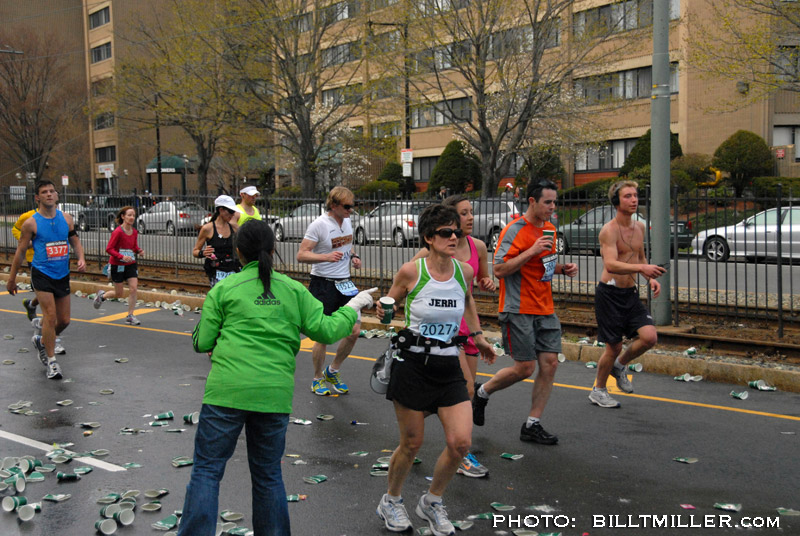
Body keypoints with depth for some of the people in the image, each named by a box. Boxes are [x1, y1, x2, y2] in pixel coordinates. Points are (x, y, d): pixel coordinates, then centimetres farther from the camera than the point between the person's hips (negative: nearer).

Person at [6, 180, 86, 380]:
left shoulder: (66, 219, 4)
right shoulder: (31, 223, -7)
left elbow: (75, 242, 12)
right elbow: (20, 251, 0)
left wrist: (81, 259, -9)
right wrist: (12, 278, 4)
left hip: (62, 275, 5)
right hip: (42, 274, -5)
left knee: (64, 320, 8)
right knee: (50, 316, -12)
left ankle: (42, 341, 37)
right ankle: (51, 362, -1)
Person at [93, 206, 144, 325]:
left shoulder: (134, 232, 2)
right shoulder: (118, 232, -17)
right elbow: (109, 249, -16)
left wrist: (139, 251, -7)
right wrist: (122, 257, -28)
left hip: (131, 264, 5)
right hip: (117, 265, -5)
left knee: (134, 288, -10)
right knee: (120, 294, 5)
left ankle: (130, 316, 2)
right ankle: (102, 295, 37)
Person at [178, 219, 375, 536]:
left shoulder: (223, 289, 4)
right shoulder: (293, 290, 9)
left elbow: (202, 343, 3)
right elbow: (325, 330, 4)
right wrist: (353, 308, 20)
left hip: (227, 391, -2)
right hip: (276, 394, 3)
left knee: (207, 470, 6)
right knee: (268, 475, 16)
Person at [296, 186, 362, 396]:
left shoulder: (347, 221, 7)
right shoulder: (319, 224, -15)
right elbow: (301, 255, -18)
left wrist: (353, 256, 5)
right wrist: (327, 256, -33)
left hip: (344, 283, 7)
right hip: (323, 285, -7)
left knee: (354, 331, 3)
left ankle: (333, 371, 25)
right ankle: (317, 379, 20)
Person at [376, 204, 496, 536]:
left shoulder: (464, 271, -1)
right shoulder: (410, 271, -11)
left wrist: (478, 335, 27)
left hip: (449, 367, 4)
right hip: (413, 364, -3)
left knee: (460, 443, -6)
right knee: (412, 444, 6)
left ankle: (432, 502, 21)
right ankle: (391, 502, 34)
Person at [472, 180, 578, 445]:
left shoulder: (549, 228, 13)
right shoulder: (514, 230, -13)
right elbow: (499, 270, -18)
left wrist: (562, 268, 6)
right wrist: (532, 251, -23)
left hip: (545, 309, 8)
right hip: (518, 310, -7)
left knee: (550, 363, 0)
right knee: (524, 367, -7)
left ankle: (532, 425, 11)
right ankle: (481, 393, 20)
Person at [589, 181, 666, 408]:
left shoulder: (639, 227, 8)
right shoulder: (609, 230, -15)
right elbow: (610, 264, -30)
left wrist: (651, 278, 6)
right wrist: (641, 268, -44)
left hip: (631, 294, 6)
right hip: (609, 294, -6)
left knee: (650, 337, -10)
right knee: (614, 347, 0)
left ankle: (619, 366, 19)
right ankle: (598, 390, 24)